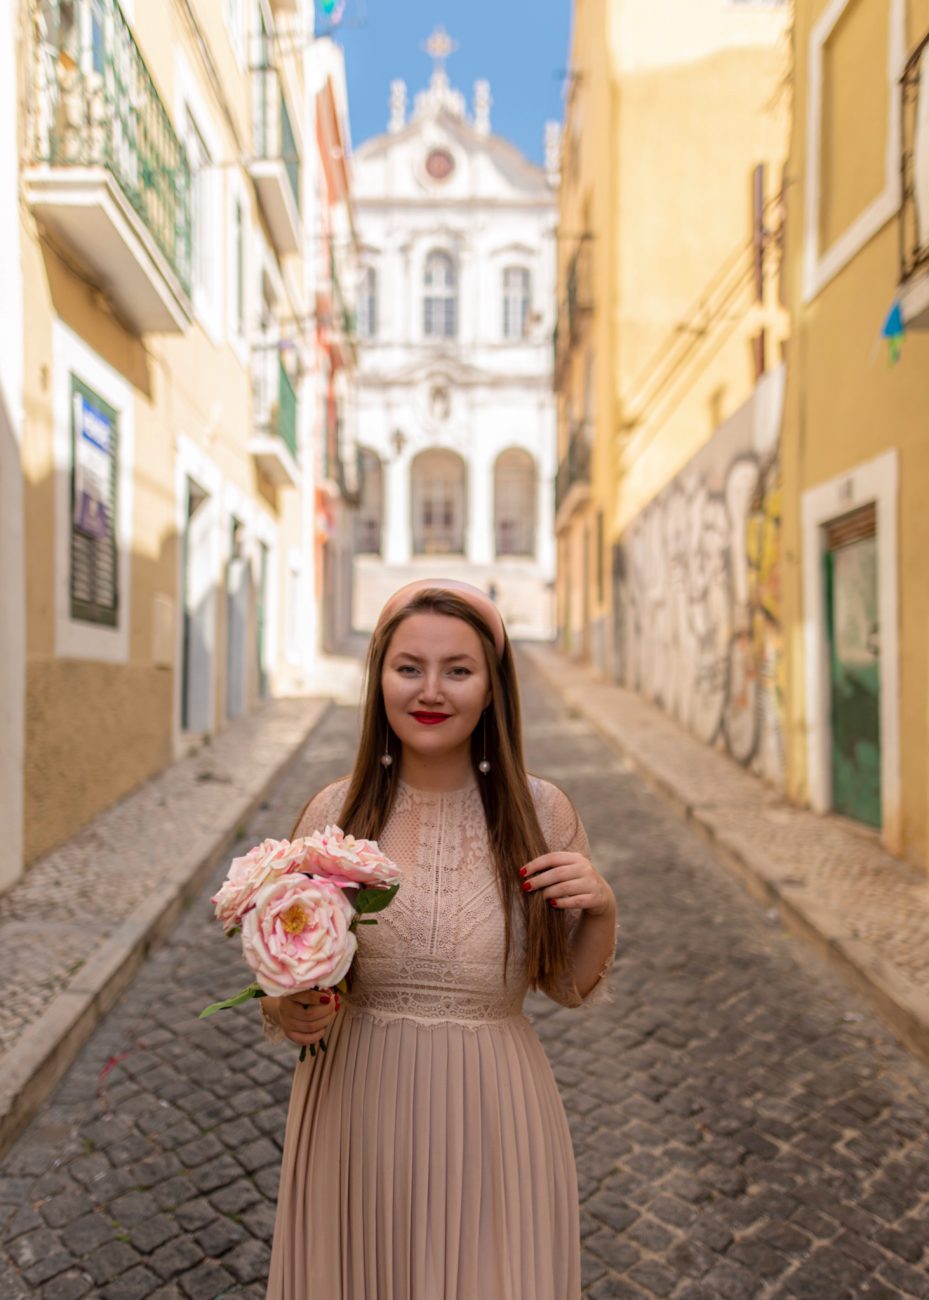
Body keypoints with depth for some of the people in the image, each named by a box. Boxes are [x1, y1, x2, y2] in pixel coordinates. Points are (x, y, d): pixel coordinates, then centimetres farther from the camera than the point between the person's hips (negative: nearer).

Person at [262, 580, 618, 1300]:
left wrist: (602, 907, -17)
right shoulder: (334, 812, -9)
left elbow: (571, 986, 2)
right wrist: (287, 1010, -17)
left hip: (491, 1127, 0)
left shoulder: (542, 812, -9)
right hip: (355, 1124, 1)